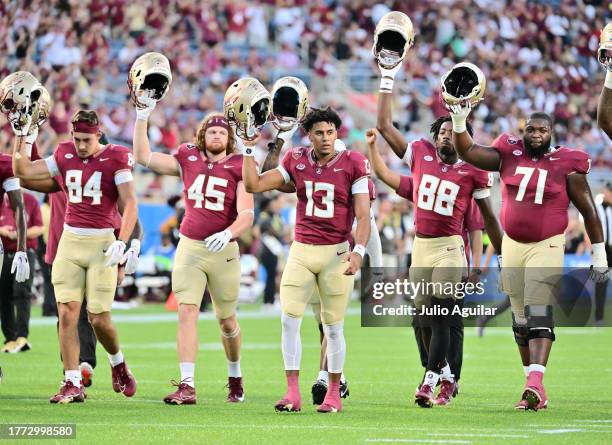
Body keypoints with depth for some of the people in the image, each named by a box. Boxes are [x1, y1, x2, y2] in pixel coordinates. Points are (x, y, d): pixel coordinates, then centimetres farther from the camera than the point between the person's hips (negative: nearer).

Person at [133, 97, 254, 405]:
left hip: (223, 250, -1)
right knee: (187, 312, -12)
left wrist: (229, 233, -29)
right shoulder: (188, 159, 6)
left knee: (226, 321, 11)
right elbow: (143, 157, 7)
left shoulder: (238, 167, -2)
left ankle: (235, 376, 36)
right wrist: (142, 117, 0)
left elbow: (246, 215, -10)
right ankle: (187, 386, -17)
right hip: (189, 249, 1)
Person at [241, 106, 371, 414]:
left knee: (333, 327, 3)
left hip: (336, 252, -3)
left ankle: (334, 392, 14)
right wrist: (248, 149, 0)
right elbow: (253, 185, 5)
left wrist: (358, 251, -19)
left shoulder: (352, 165, -4)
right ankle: (292, 393, -3)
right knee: (289, 319, -6)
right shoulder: (296, 161, 5)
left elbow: (363, 216, -6)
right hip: (301, 251, 3)